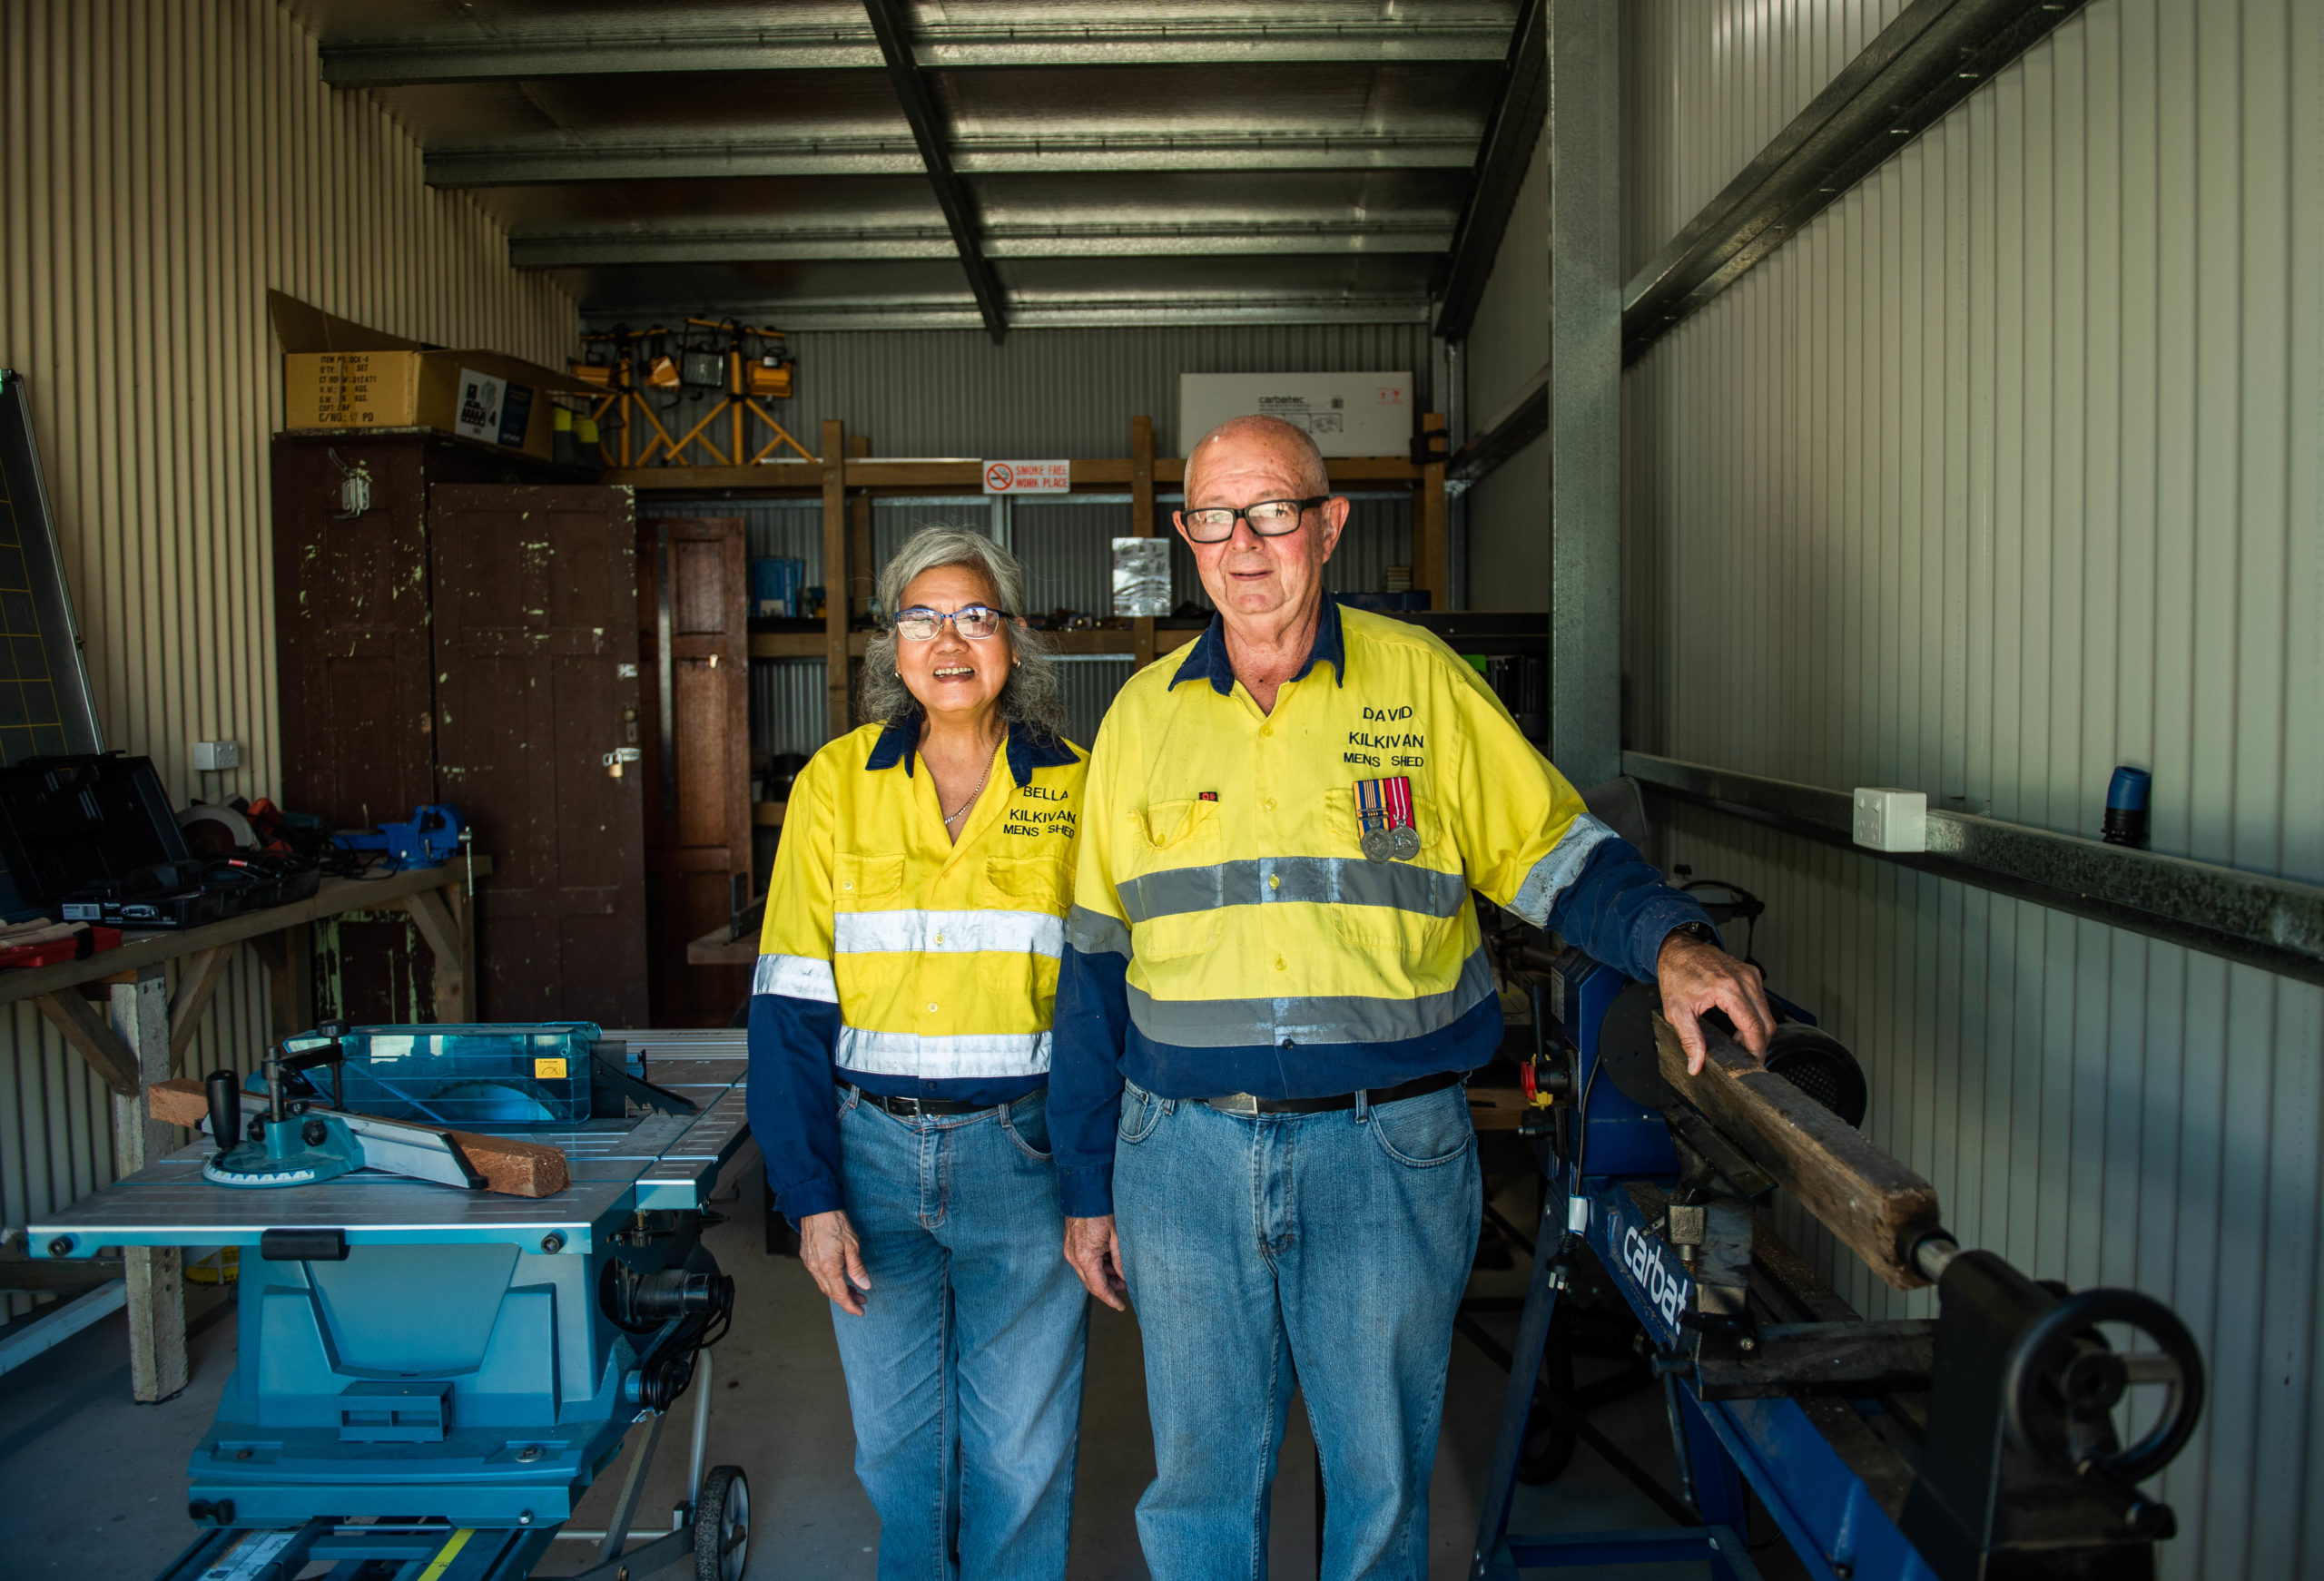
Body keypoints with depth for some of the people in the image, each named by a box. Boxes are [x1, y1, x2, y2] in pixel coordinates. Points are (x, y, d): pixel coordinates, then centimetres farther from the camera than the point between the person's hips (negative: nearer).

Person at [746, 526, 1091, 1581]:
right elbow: (792, 1007, -1)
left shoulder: (1072, 788, 0)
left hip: (1025, 1149, -1)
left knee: (1021, 1453, 7)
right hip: (874, 1147, 1)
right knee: (897, 1445, 12)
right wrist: (812, 1197, -8)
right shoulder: (836, 784, 1)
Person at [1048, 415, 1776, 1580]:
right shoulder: (1144, 712, 5)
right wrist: (1087, 1186, 9)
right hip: (1185, 1148, 2)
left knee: (1381, 1481, 14)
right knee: (1199, 1483, 13)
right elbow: (1097, 962, 8)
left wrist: (1670, 943, -20)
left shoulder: (1420, 681, -1)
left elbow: (1550, 853, 1)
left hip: (1391, 1150, -1)